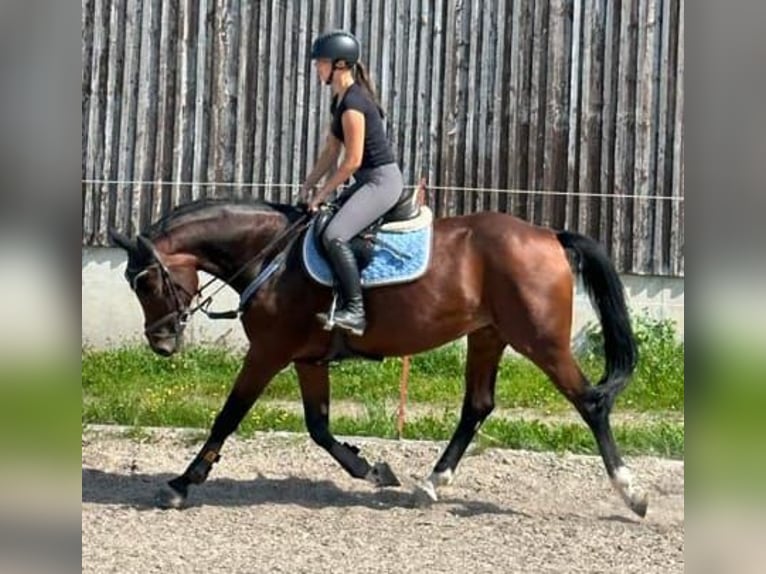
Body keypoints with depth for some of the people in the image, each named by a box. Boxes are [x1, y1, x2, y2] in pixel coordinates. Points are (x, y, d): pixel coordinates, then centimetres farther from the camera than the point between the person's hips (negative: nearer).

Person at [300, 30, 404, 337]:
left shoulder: (352, 103, -19)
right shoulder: (340, 100, 13)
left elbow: (352, 160, -20)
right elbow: (331, 151, 17)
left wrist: (322, 193, -13)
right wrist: (309, 184, 8)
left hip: (382, 181, -11)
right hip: (368, 181, 11)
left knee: (334, 236, -26)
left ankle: (354, 311, -24)